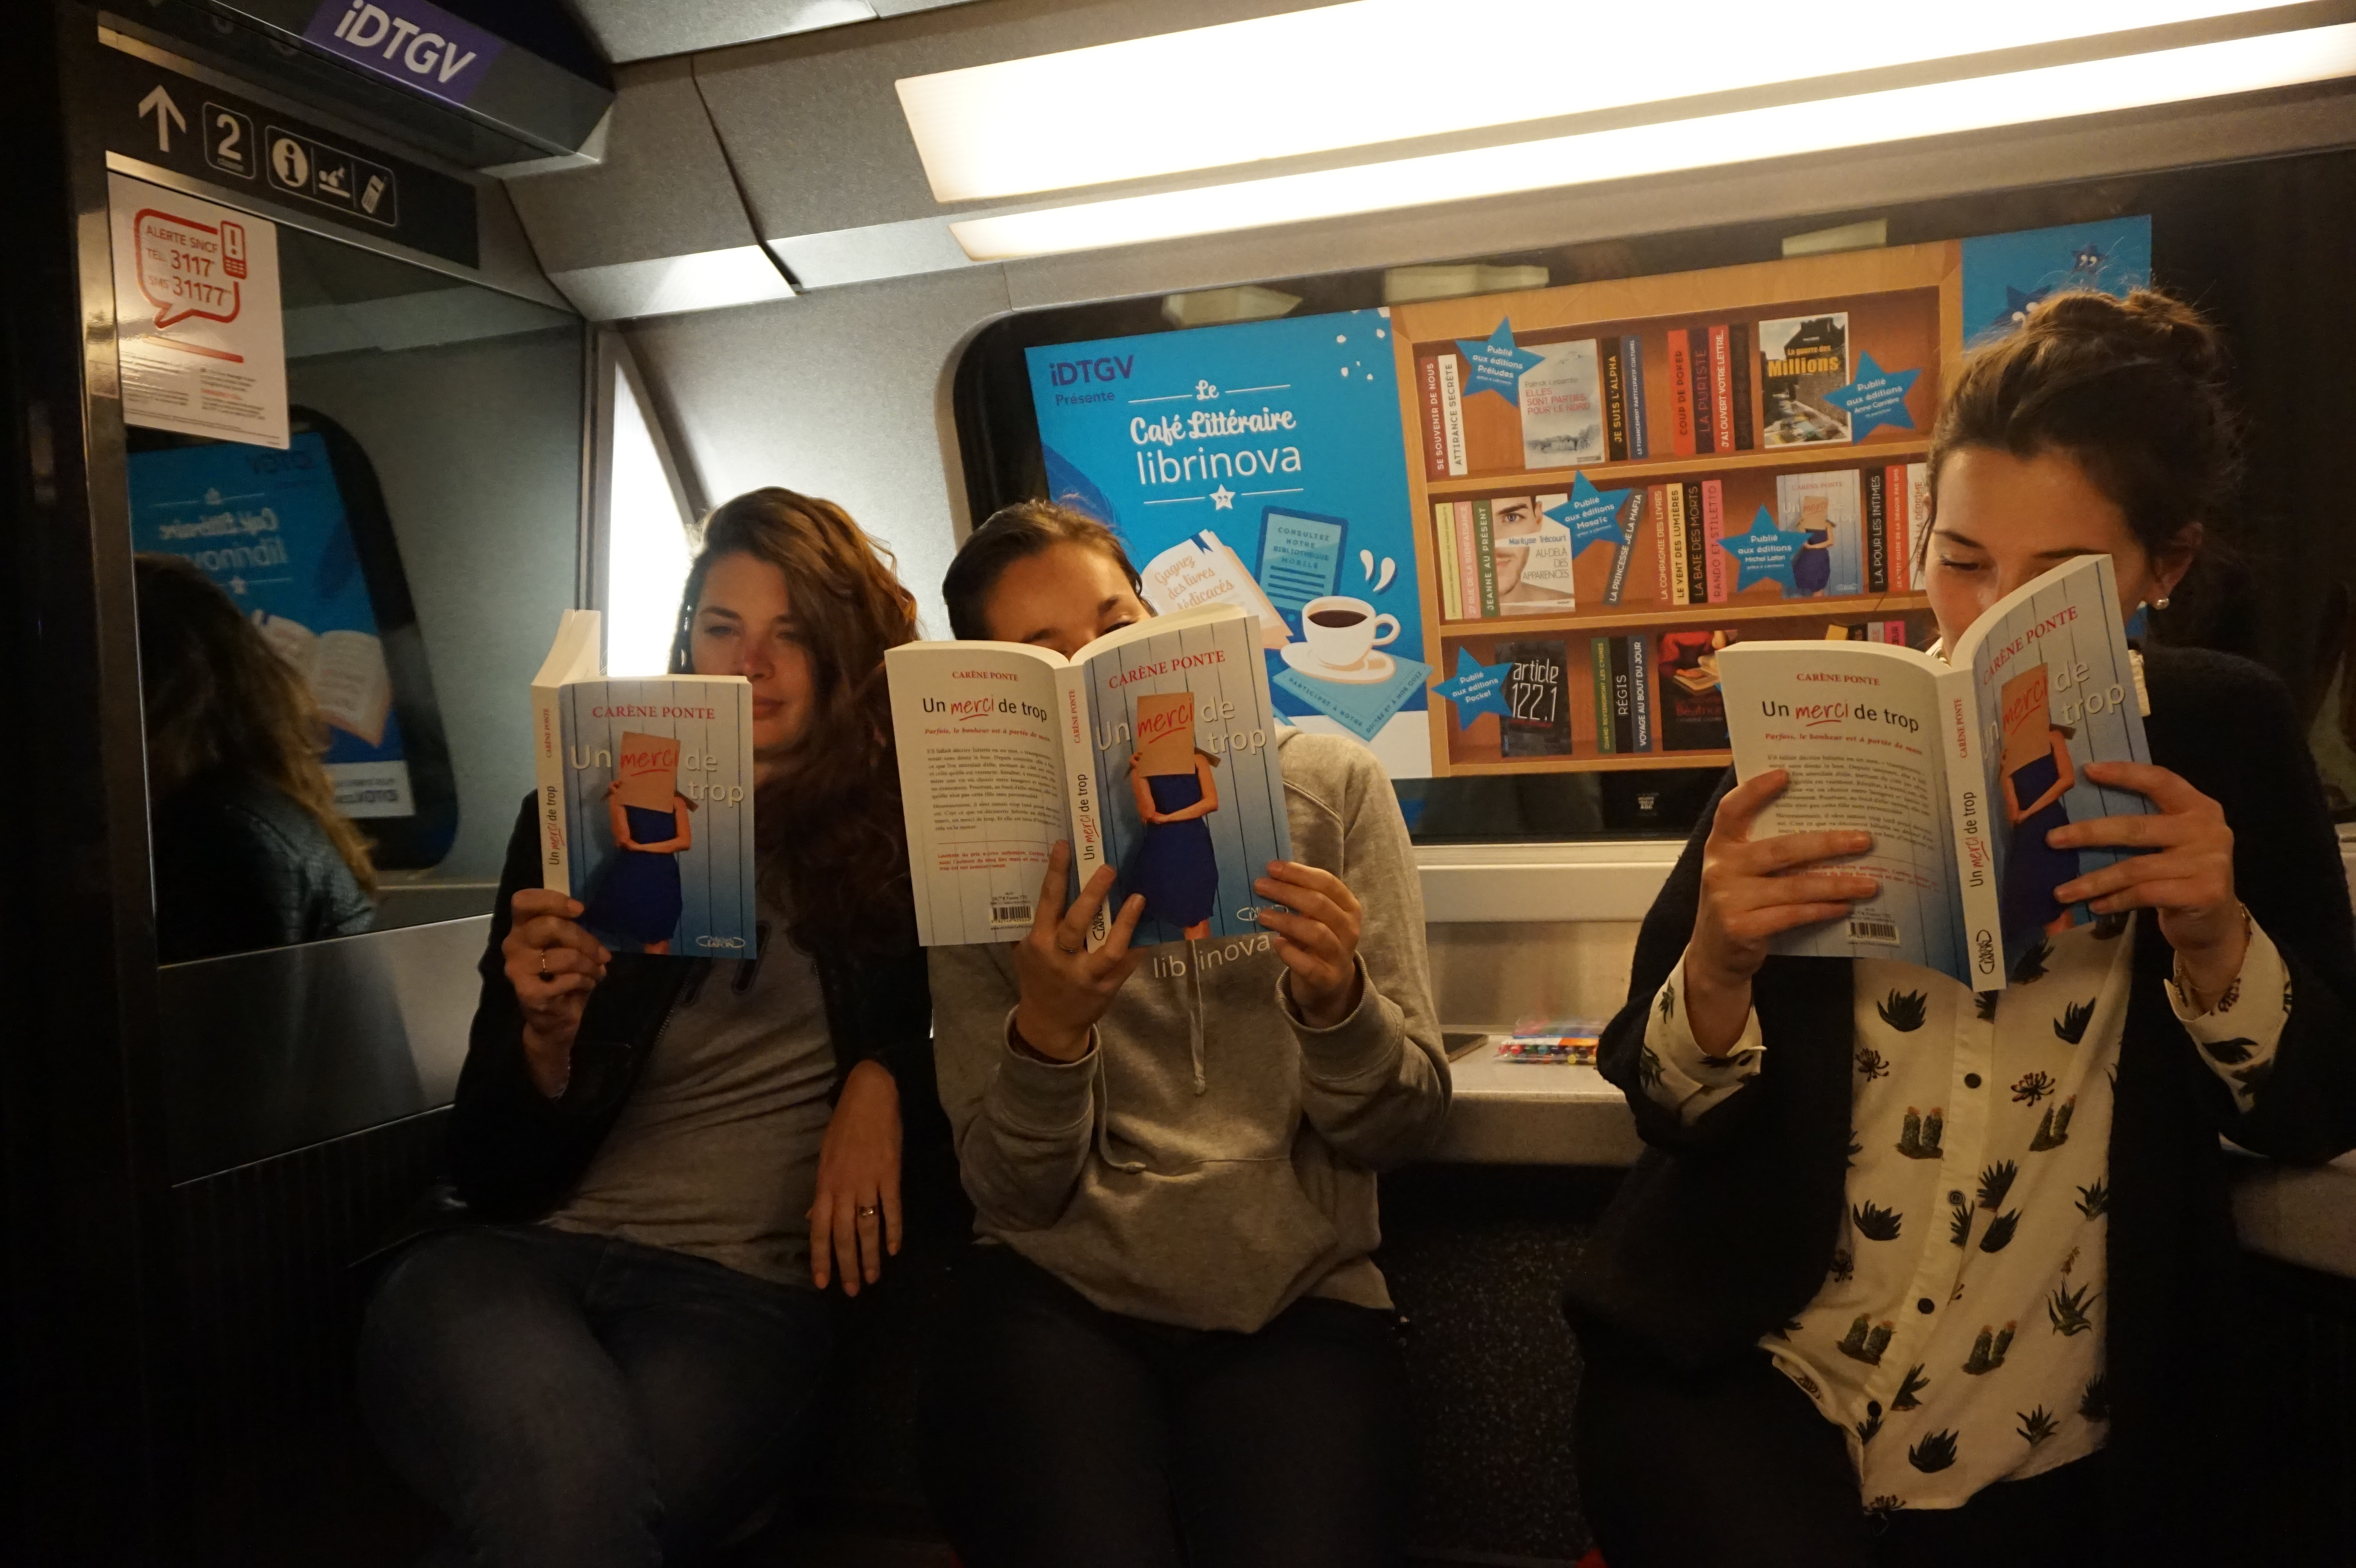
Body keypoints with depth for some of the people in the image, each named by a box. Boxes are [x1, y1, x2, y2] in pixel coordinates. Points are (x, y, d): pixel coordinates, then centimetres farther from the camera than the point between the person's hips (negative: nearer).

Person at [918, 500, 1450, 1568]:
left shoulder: (1326, 786, 2)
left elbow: (1402, 1127, 2)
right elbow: (1014, 1196, -1)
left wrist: (1337, 1001, -20)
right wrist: (1047, 1033, -21)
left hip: (1298, 1303, 0)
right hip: (1057, 1296, 0)